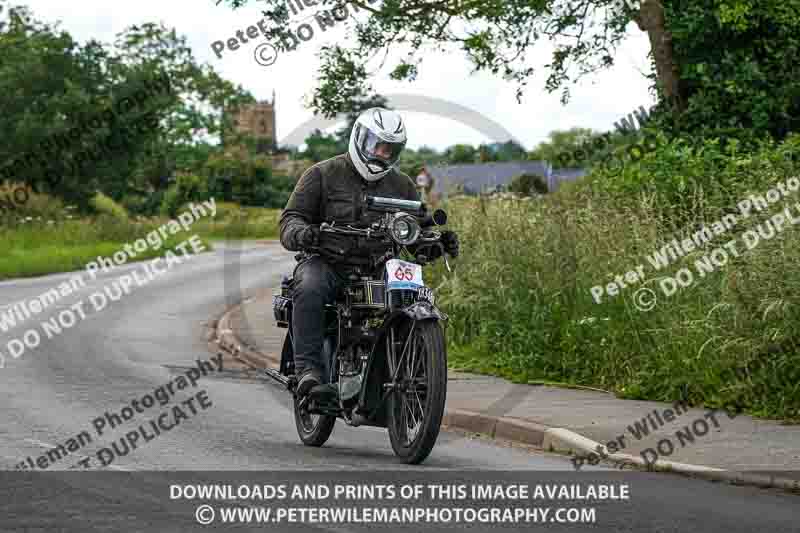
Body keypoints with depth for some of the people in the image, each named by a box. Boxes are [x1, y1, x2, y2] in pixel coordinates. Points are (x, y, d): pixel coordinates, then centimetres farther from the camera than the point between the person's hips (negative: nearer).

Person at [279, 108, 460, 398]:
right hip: (327, 264, -3)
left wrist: (438, 242, -7)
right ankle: (309, 369, -37)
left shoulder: (402, 185, 17)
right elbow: (291, 217, -1)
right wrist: (299, 232, -26)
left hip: (378, 270, 3)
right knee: (309, 289, -37)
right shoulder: (322, 174, 6)